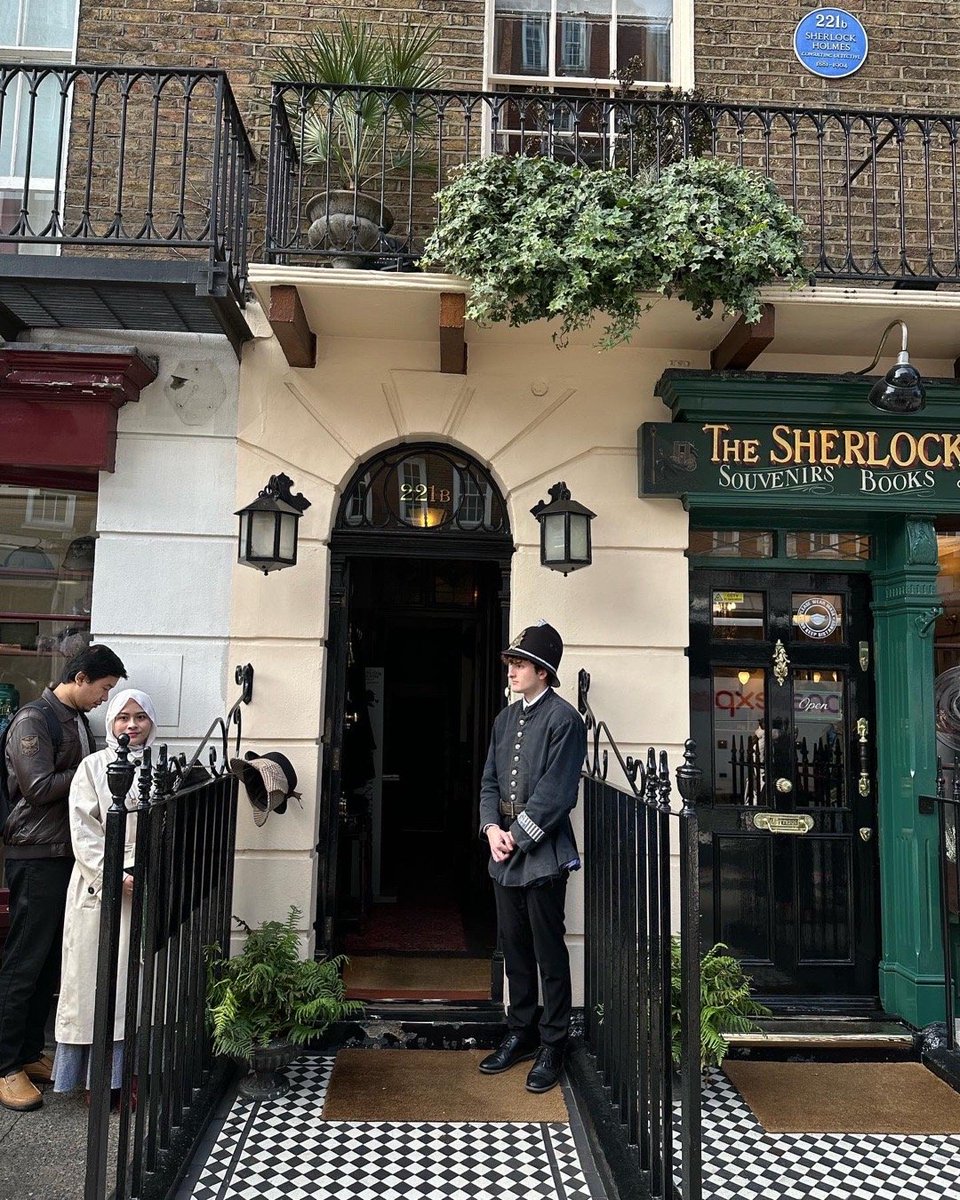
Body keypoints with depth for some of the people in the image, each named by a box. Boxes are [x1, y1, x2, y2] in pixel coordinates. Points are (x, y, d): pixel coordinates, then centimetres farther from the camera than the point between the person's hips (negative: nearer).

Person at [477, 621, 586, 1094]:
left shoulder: (563, 719, -11)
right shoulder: (506, 718, 12)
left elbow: (555, 792, -16)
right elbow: (489, 780, 12)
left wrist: (518, 837, -14)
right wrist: (492, 829, -3)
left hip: (543, 855, -7)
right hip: (505, 854, 7)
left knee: (550, 954, 4)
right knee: (515, 950, 16)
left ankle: (552, 1046, 17)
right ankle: (520, 1033, 30)